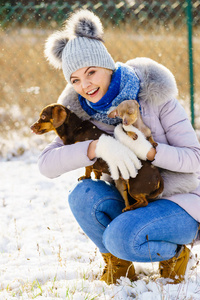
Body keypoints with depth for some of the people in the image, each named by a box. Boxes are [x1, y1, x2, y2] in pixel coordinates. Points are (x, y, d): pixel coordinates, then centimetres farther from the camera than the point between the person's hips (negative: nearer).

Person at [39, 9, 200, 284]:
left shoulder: (154, 95, -17)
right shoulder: (81, 110, -6)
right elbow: (47, 164, -20)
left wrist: (146, 149, -34)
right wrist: (99, 146, -36)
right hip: (133, 202, 5)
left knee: (121, 237, -31)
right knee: (84, 195, -25)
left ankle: (175, 252, 1)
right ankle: (118, 263, 1)